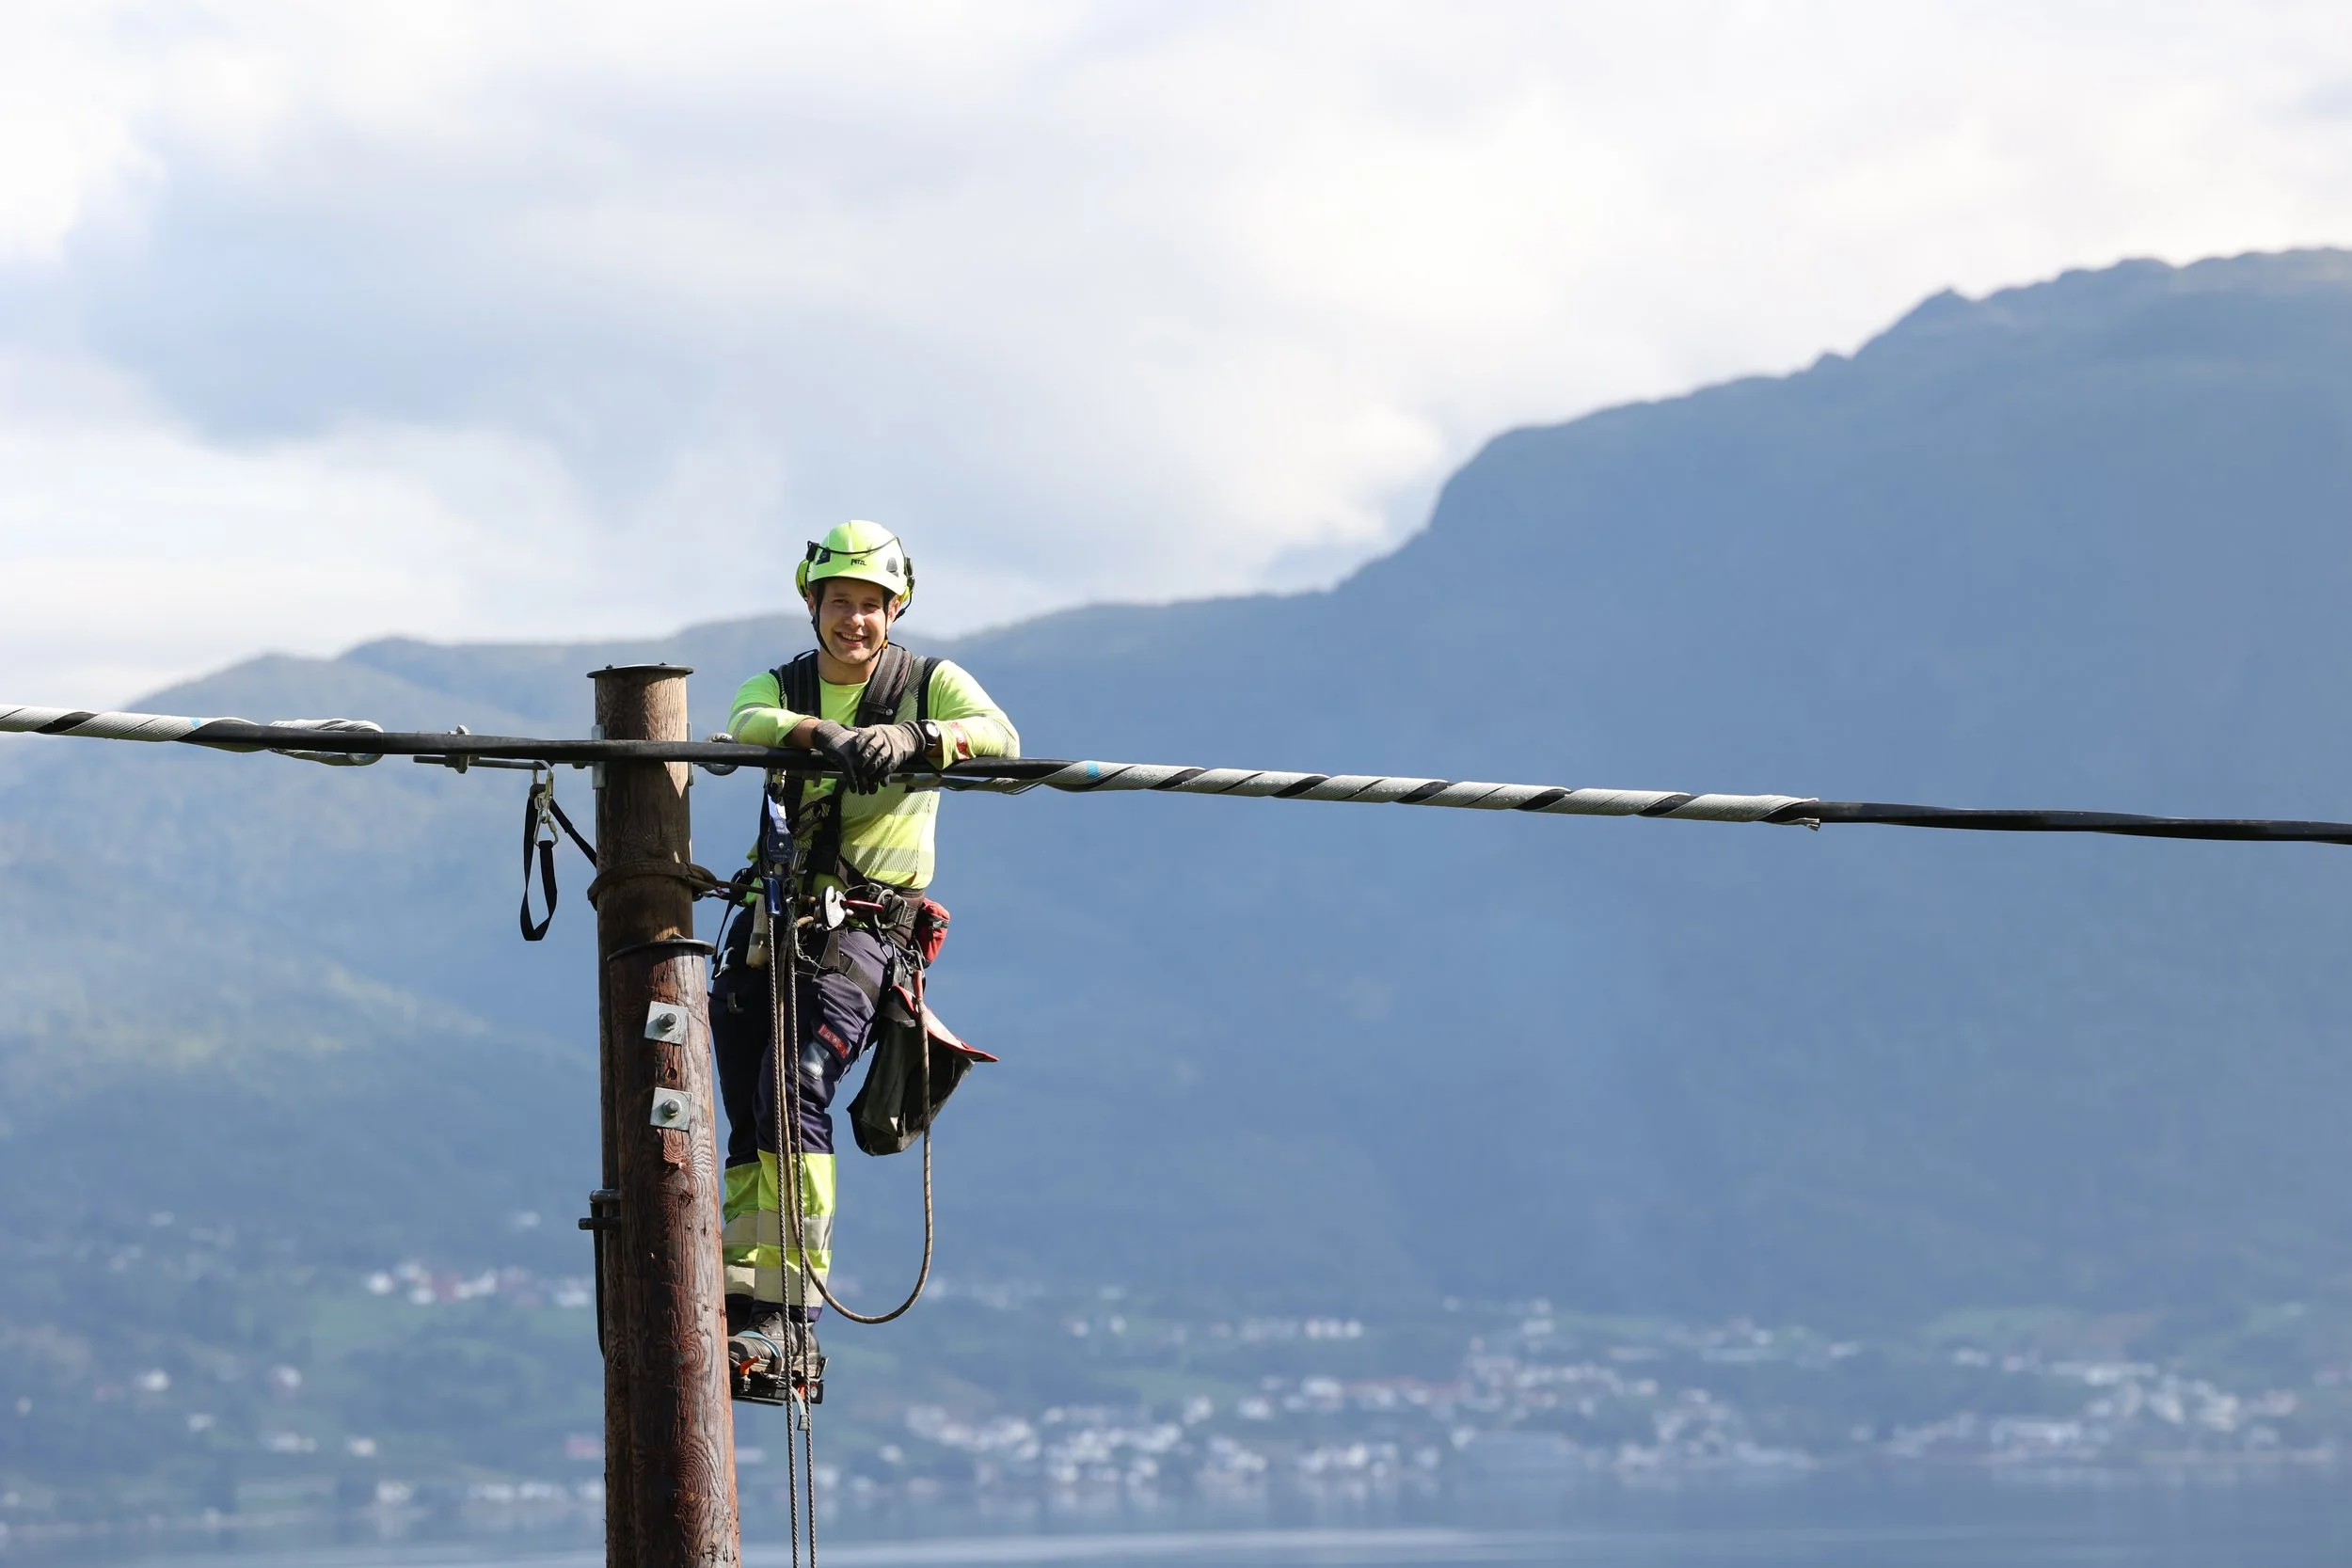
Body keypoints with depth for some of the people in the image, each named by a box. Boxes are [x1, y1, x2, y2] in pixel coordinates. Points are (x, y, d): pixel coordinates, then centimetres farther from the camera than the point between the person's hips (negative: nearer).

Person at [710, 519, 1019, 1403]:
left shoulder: (931, 684, 6)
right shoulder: (779, 687, 13)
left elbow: (1000, 738, -15)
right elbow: (749, 724, -12)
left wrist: (912, 739, -34)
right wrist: (823, 734, -34)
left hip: (862, 924, -5)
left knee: (793, 1094, -22)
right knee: (749, 1125, 3)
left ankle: (794, 1326, -25)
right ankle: (742, 1319, 7)